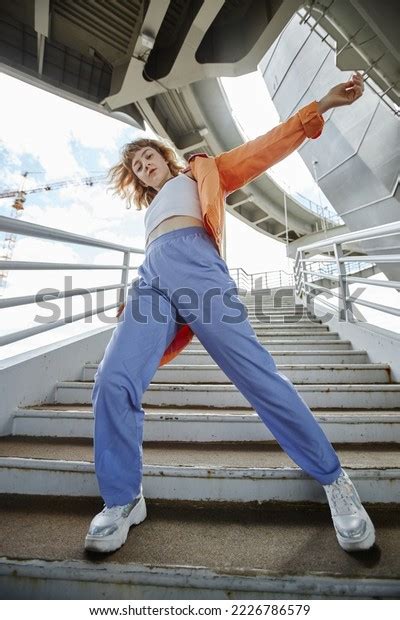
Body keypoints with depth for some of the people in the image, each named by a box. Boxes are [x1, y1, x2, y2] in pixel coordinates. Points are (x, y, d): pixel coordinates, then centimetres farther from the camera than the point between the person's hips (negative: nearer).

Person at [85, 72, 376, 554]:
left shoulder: (198, 172, 31)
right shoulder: (151, 208, 40)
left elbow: (261, 151, 20)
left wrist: (319, 107, 12)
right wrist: (131, 305, 15)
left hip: (193, 262, -4)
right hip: (150, 278, 5)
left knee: (256, 373, -13)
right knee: (112, 382, -15)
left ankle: (333, 479, 4)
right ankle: (123, 500, 3)